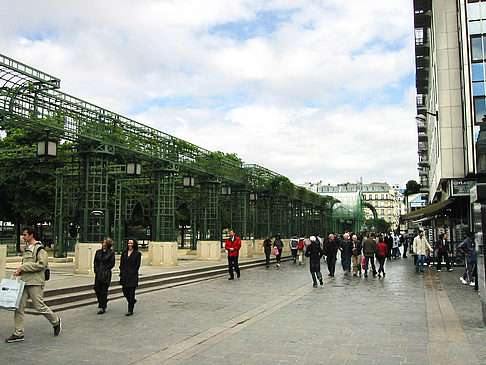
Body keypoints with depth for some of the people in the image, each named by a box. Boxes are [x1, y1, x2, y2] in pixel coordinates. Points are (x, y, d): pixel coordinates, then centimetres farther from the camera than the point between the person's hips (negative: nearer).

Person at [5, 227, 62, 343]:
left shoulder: (40, 249, -9)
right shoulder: (27, 249, 18)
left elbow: (41, 264, -19)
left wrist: (23, 267, -15)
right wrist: (20, 271, 6)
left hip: (35, 282, -8)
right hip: (24, 281, 8)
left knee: (40, 307, -2)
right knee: (19, 306, 3)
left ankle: (56, 321, 20)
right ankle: (18, 333, 9)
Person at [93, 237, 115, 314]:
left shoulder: (111, 253, -3)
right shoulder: (98, 252, 12)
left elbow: (112, 264, -4)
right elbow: (95, 262, 13)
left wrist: (105, 269, -8)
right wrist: (96, 270, 2)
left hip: (106, 274, -5)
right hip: (98, 273, 5)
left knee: (104, 291, -2)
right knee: (97, 289, 4)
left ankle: (102, 308, 5)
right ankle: (104, 302, 29)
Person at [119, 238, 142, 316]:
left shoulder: (137, 254, -3)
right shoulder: (124, 253, 11)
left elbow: (137, 265, -5)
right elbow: (121, 264, 12)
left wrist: (131, 273, -11)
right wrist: (122, 272, -1)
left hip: (132, 275, -5)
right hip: (124, 275, 5)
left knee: (131, 291, -4)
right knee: (125, 291, 6)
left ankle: (130, 310, 2)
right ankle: (132, 301, 35)